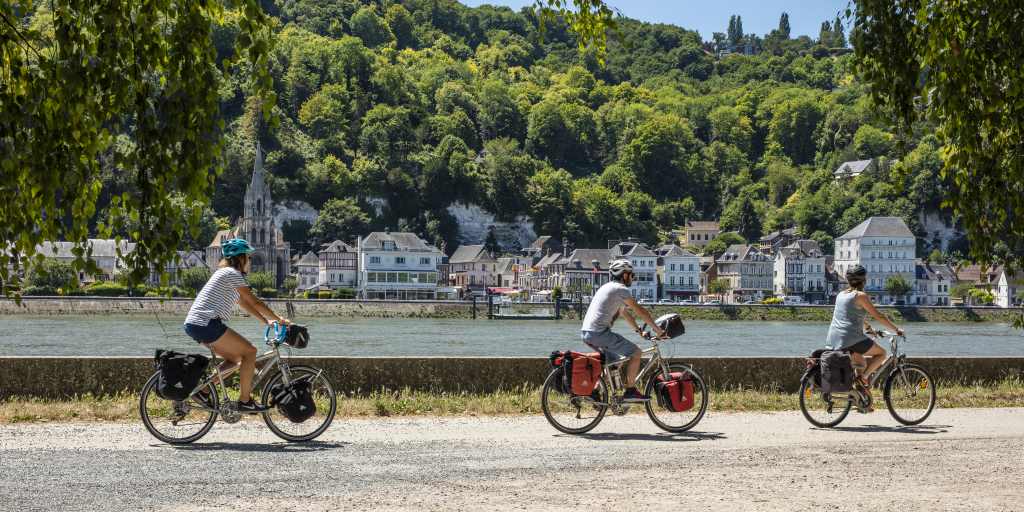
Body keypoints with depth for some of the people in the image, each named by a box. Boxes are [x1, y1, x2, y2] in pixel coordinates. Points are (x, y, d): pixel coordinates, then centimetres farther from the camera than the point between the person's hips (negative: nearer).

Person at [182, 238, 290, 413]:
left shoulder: (225, 273, 24)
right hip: (207, 324, -10)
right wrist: (279, 319, 1)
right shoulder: (233, 274, -7)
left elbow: (245, 304, 26)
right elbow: (255, 303, -8)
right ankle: (244, 401, -2)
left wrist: (266, 321, 23)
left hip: (193, 324, 10)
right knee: (249, 351, -3)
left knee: (236, 357, 18)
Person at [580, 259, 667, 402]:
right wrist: (658, 330, 2)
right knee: (636, 352, -3)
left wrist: (639, 330, 32)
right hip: (599, 332, -10)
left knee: (614, 359, 27)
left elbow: (625, 313, 30)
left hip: (586, 332, 10)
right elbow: (640, 311, -5)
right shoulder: (621, 289, -6)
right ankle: (630, 391, -2)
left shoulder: (607, 287, 24)